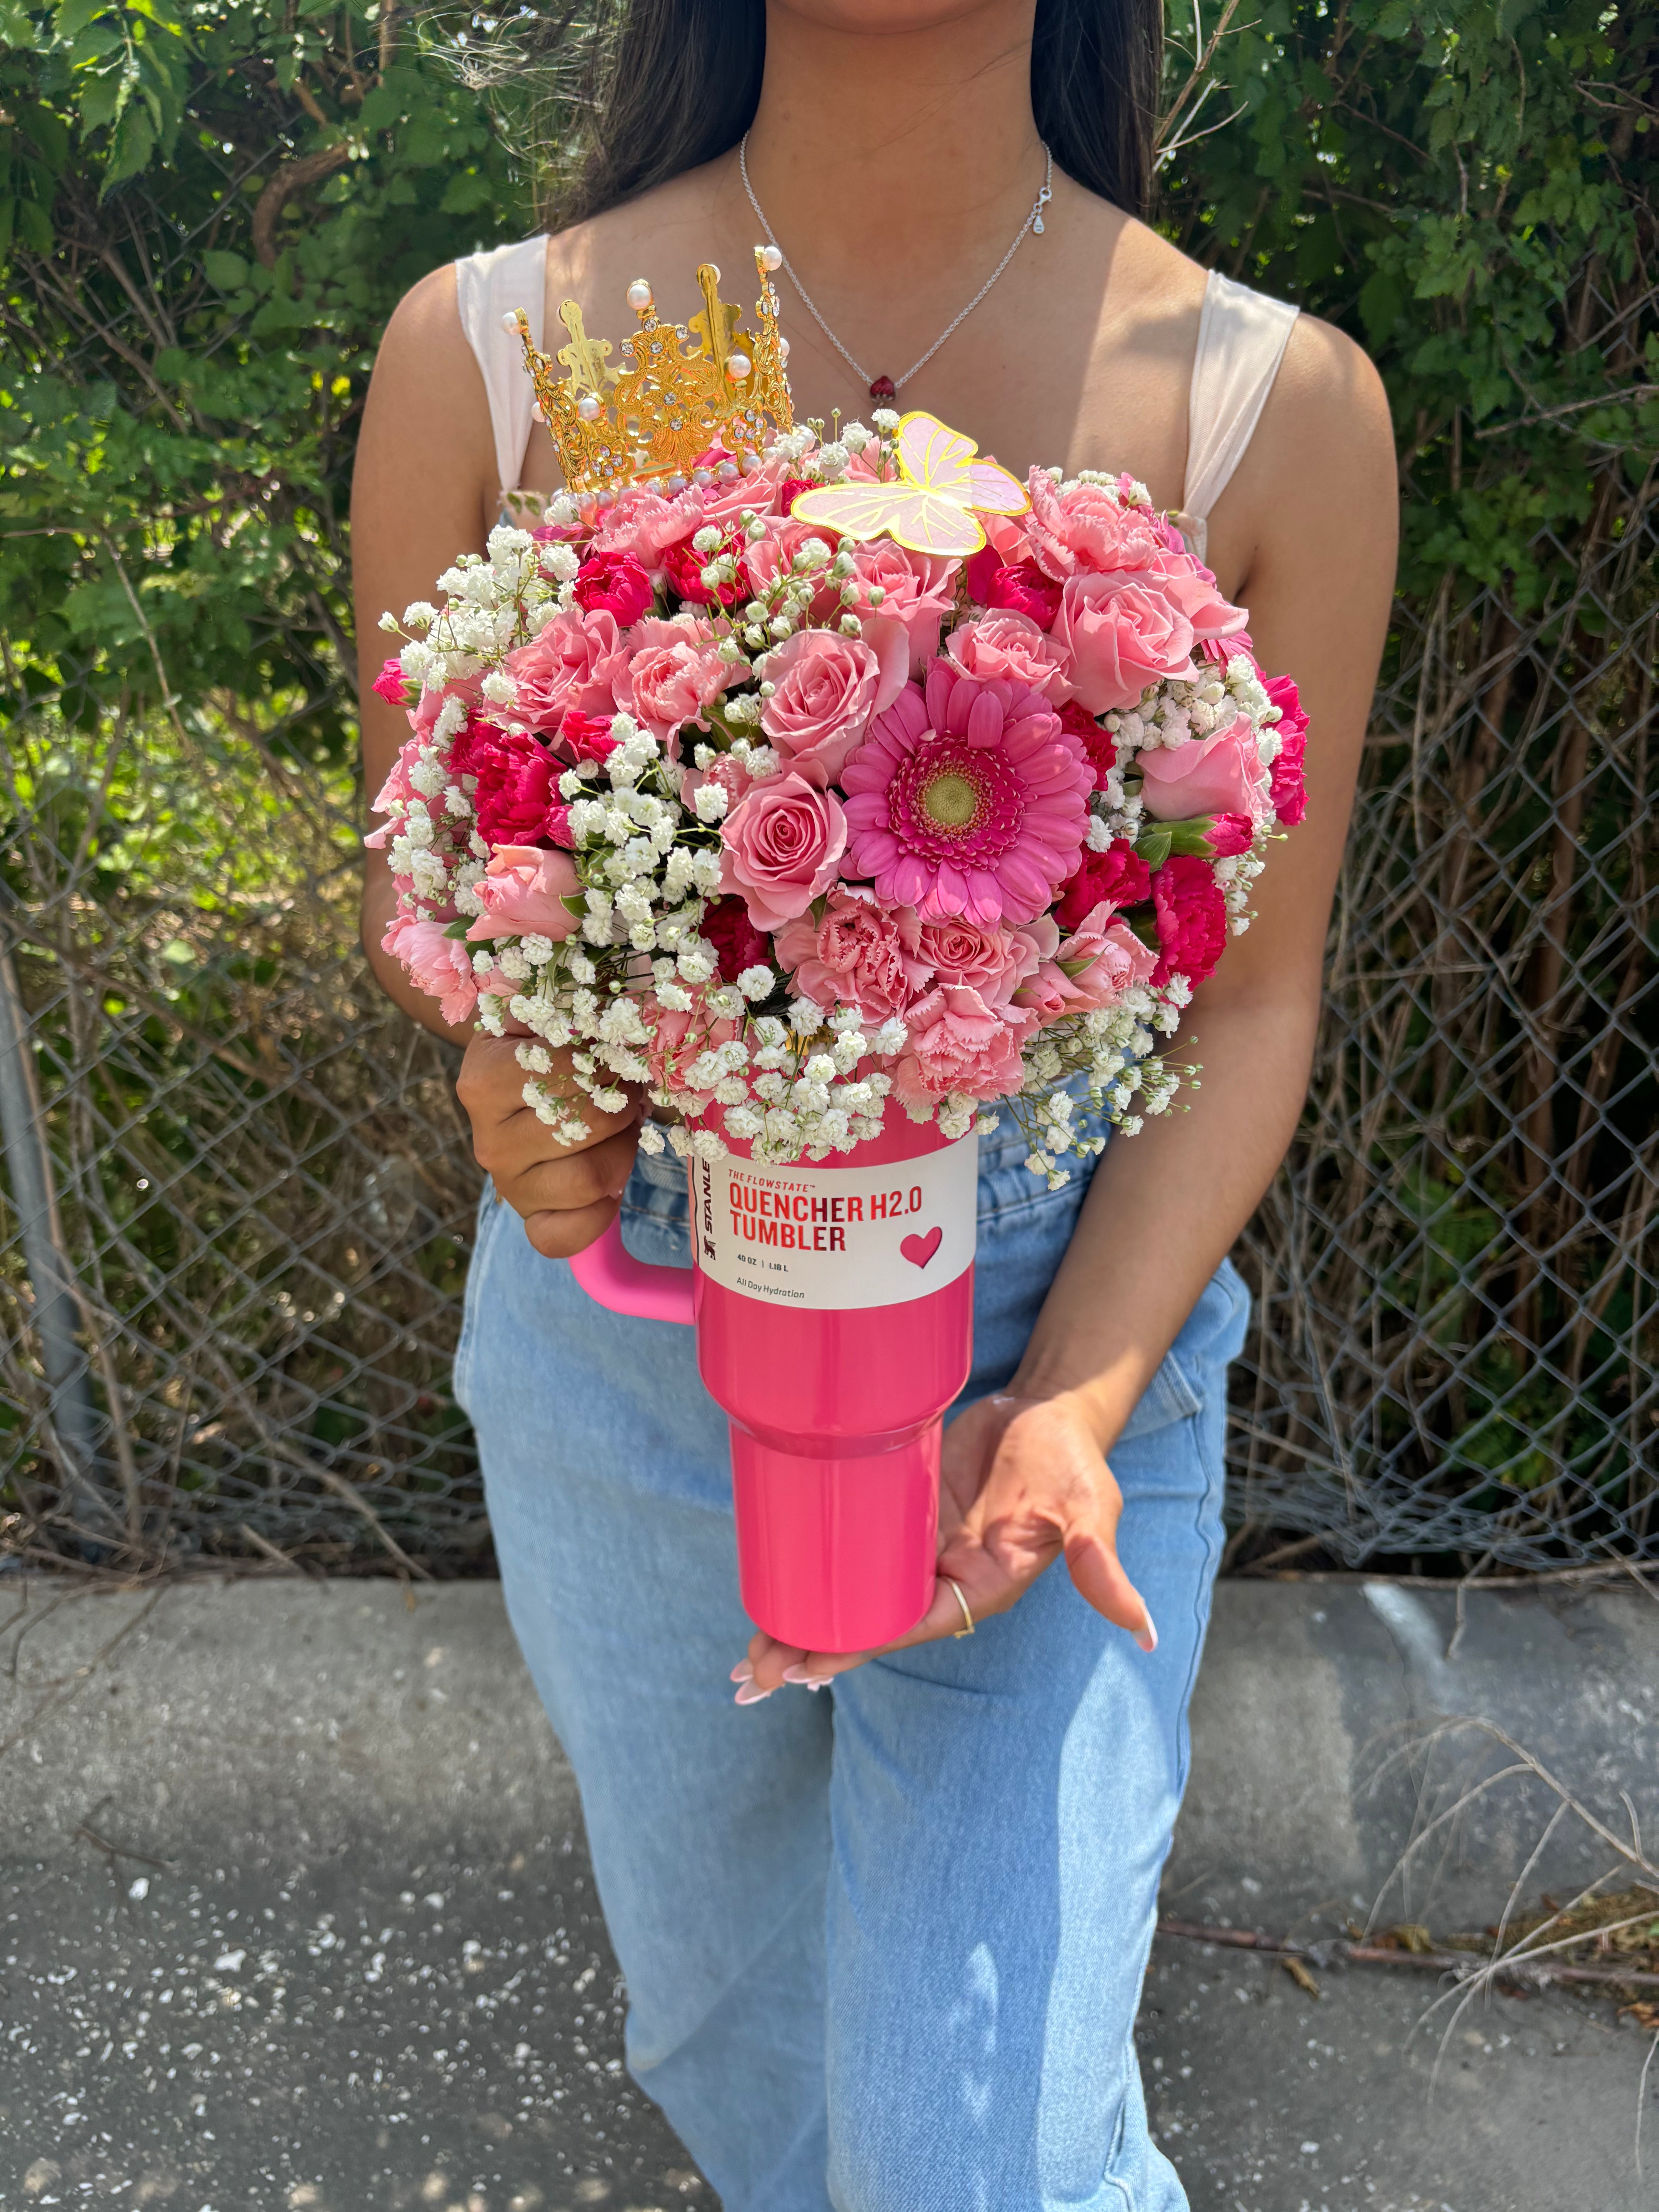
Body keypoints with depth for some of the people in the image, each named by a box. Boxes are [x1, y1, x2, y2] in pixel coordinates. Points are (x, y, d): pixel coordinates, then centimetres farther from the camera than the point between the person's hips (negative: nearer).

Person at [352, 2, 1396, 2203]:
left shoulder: (1281, 404, -8)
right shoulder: (483, 350, -6)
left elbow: (1251, 1003, -5)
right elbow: (418, 880, 3)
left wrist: (1069, 1408, -18)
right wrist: (513, 1061, -20)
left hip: (1067, 1330, -1)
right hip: (619, 1318, 2)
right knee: (718, 1997, 24)